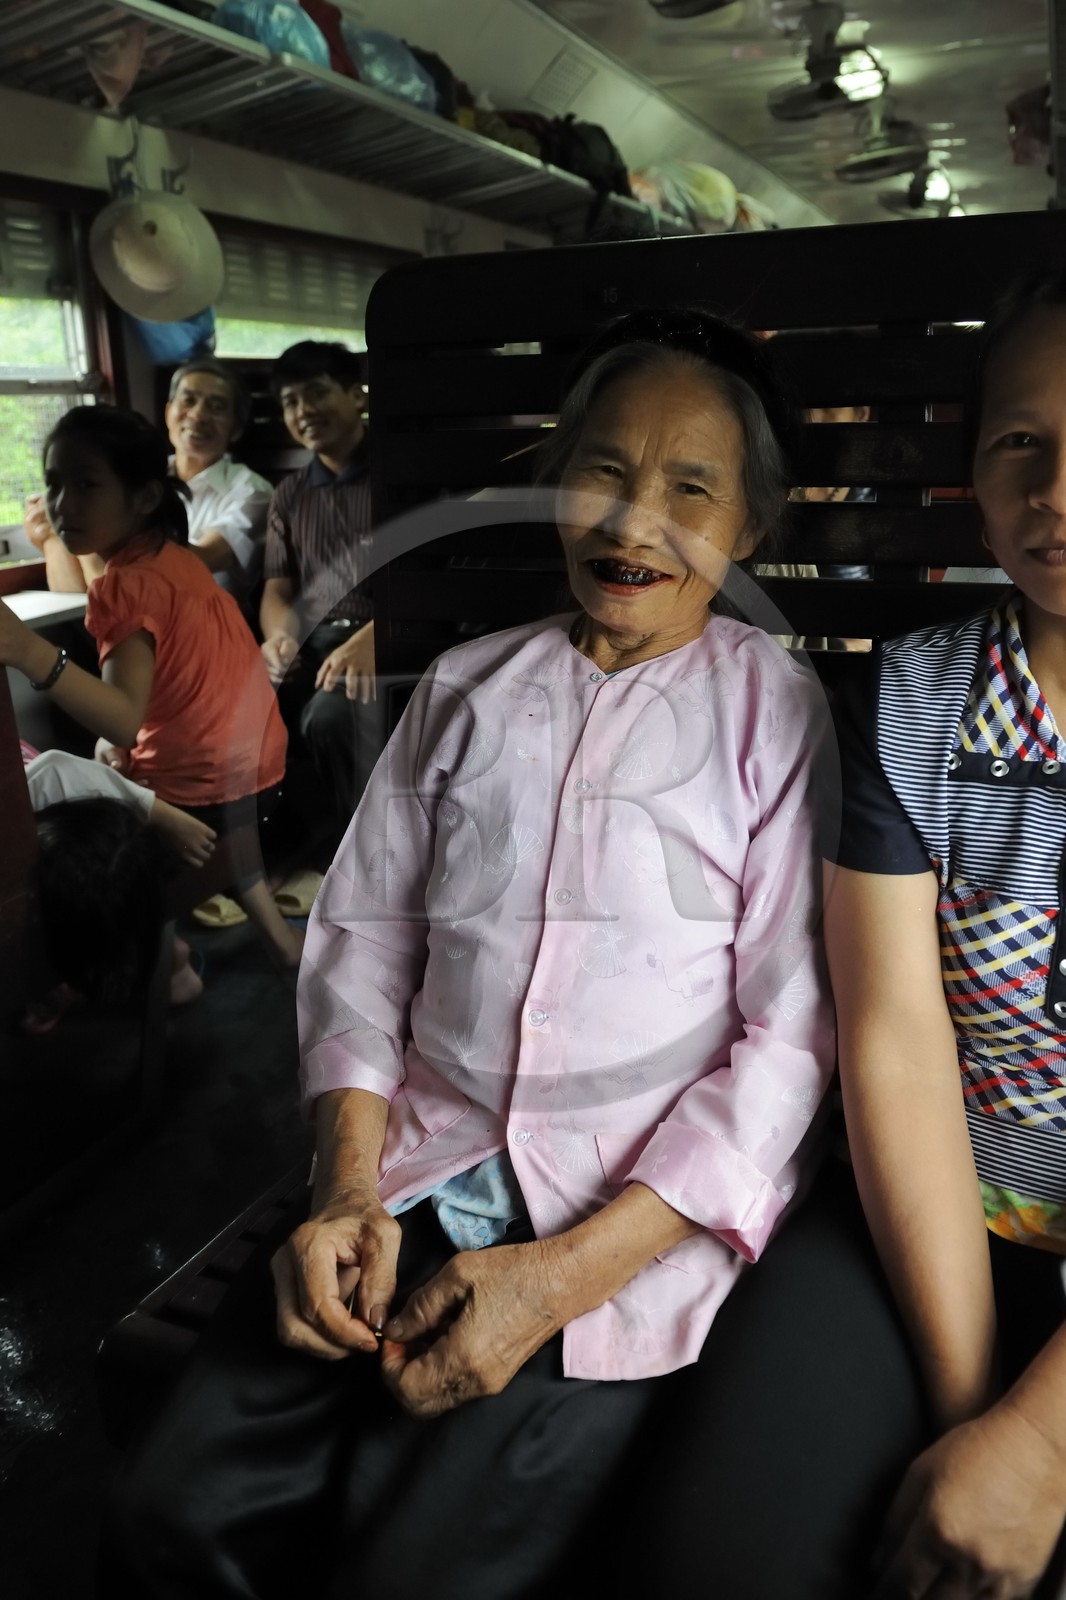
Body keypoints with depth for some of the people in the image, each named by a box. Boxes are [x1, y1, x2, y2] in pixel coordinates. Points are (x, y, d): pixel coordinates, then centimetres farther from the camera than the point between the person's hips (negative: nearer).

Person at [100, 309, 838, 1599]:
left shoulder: (781, 715, -2)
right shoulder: (465, 688, 10)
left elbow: (791, 1039, -7)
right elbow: (362, 934, 10)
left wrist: (564, 1272, -14)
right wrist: (348, 1188, -4)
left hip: (643, 1214, -3)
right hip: (416, 1184, 4)